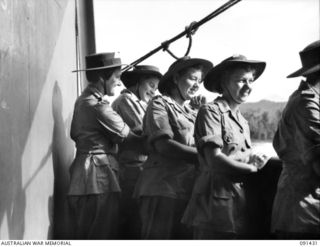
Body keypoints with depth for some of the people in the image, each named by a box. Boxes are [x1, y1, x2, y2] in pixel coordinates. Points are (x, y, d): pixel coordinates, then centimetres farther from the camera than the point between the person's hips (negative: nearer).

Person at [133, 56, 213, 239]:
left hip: (188, 189, 7)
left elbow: (198, 145, 17)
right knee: (159, 237, -6)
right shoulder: (160, 104, 1)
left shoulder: (191, 112, 22)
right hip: (163, 189, -7)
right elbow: (164, 145, -13)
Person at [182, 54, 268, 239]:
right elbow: (214, 160, -15)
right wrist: (253, 168, -7)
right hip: (216, 207, -8)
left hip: (241, 208, 8)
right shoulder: (211, 111, -7)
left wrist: (254, 160, -4)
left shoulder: (243, 122, 18)